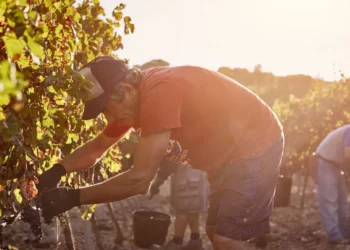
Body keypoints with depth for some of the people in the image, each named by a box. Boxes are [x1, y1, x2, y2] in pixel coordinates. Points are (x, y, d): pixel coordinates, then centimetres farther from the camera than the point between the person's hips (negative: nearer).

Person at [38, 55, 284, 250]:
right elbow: (97, 147, 11)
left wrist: (73, 198, -28)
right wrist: (57, 170, -5)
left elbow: (140, 180, -33)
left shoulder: (159, 93, -32)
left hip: (257, 145, -9)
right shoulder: (134, 97, -1)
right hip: (230, 154, 9)